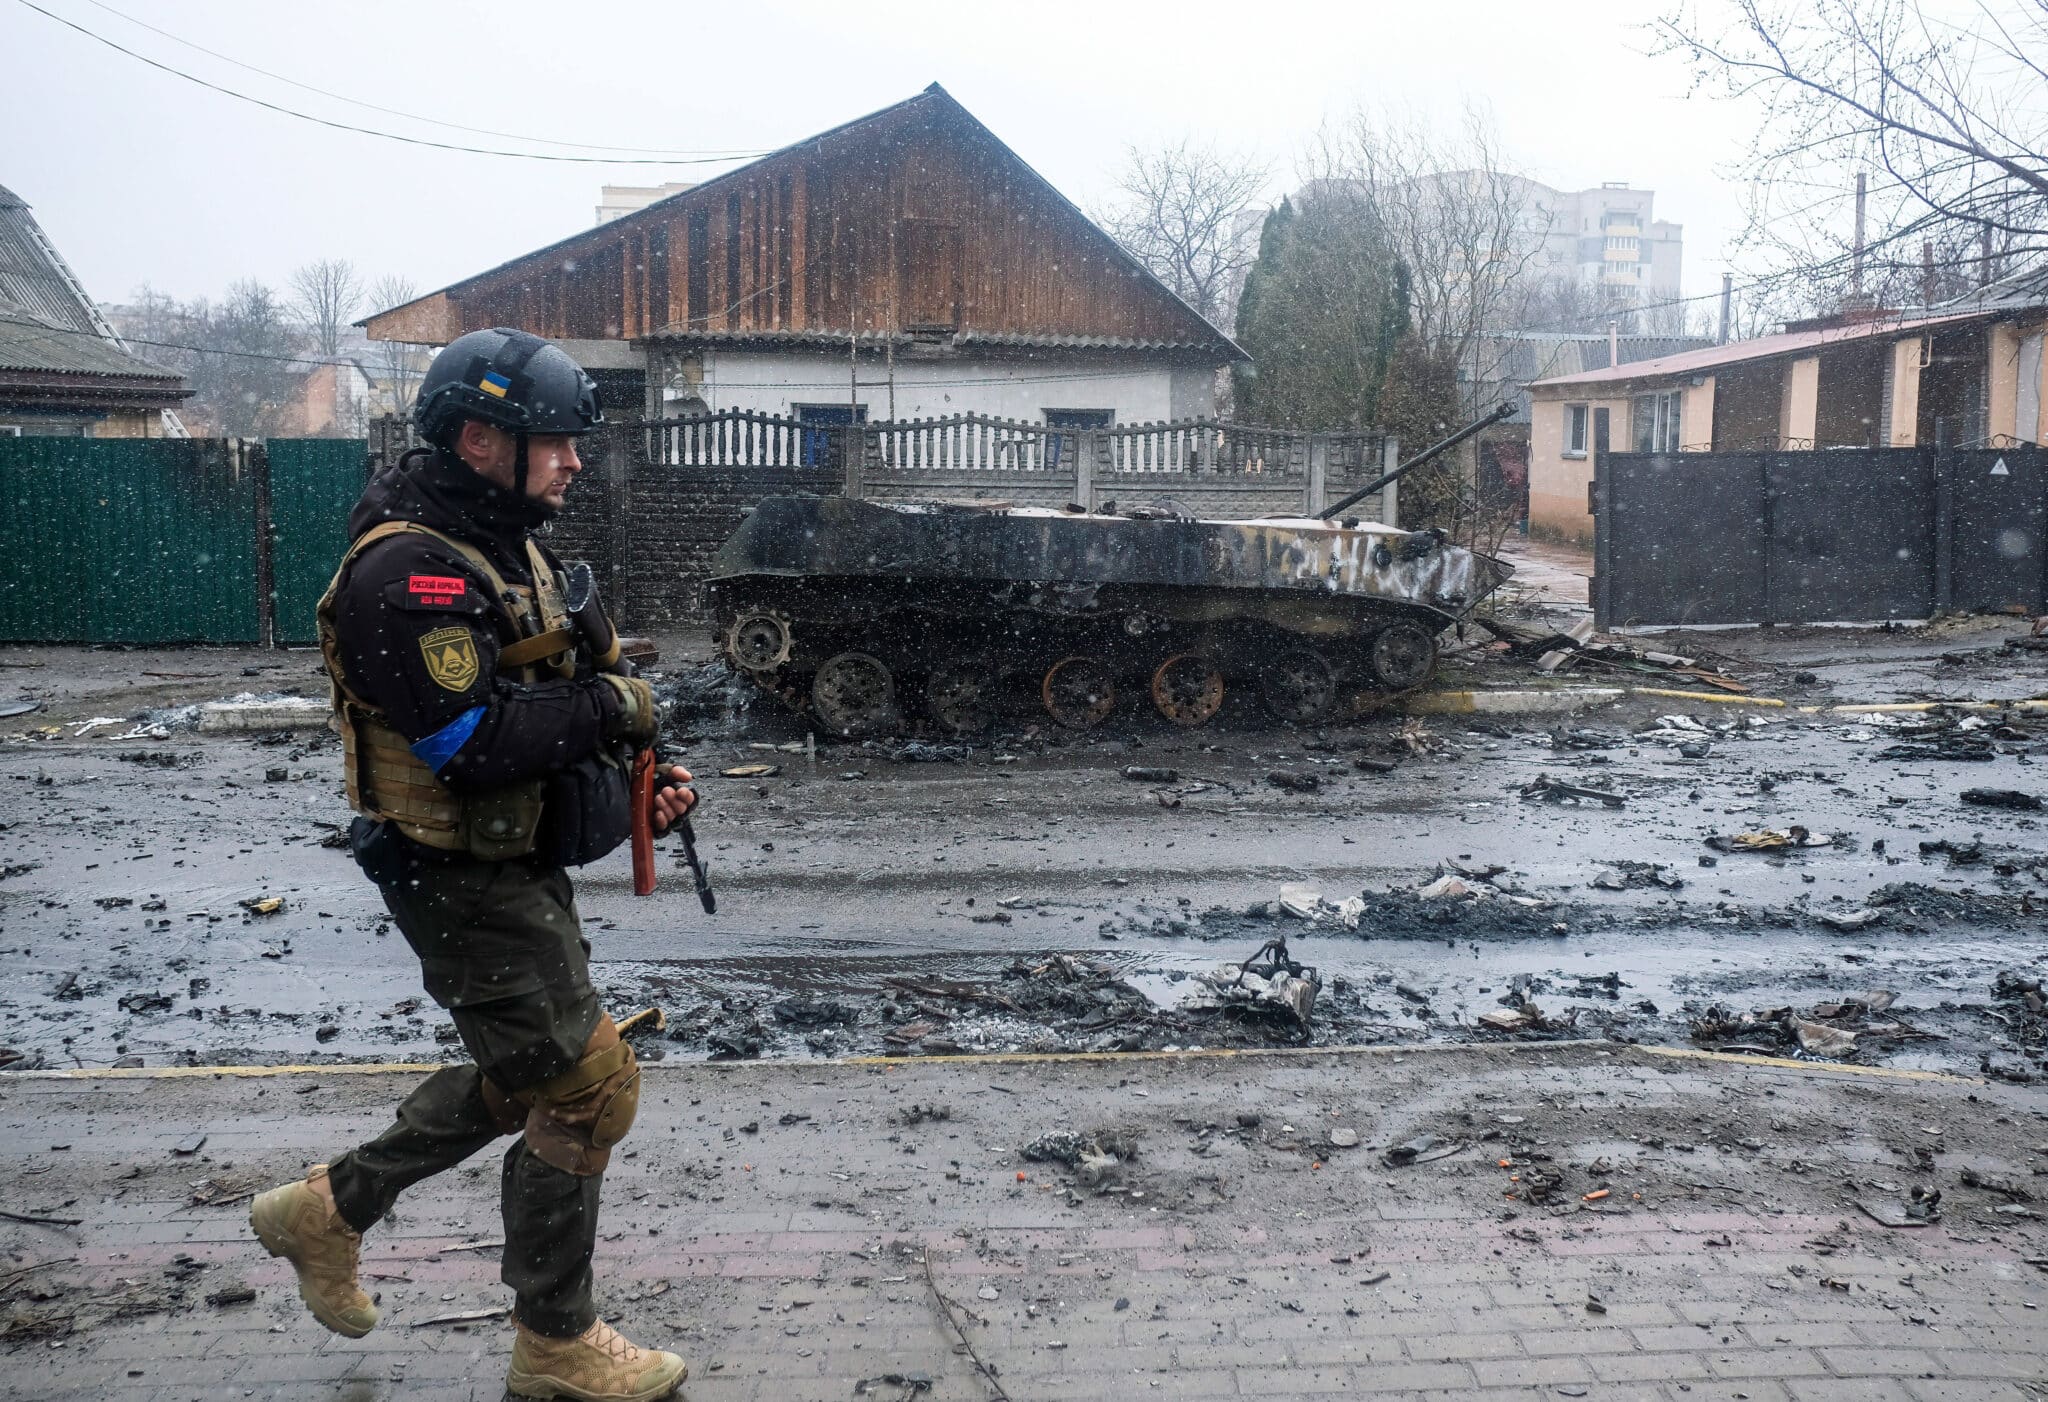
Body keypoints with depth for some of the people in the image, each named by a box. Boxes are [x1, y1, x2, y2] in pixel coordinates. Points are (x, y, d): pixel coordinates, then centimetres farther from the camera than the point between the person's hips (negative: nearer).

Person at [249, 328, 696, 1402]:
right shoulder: (408, 572, -21)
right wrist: (610, 706, -18)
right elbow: (475, 741, -30)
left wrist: (632, 781, 3)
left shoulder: (505, 548, 11)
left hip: (520, 863, 10)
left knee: (522, 1075, 22)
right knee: (583, 1088, -3)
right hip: (464, 881, -10)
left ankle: (329, 1208, 37)